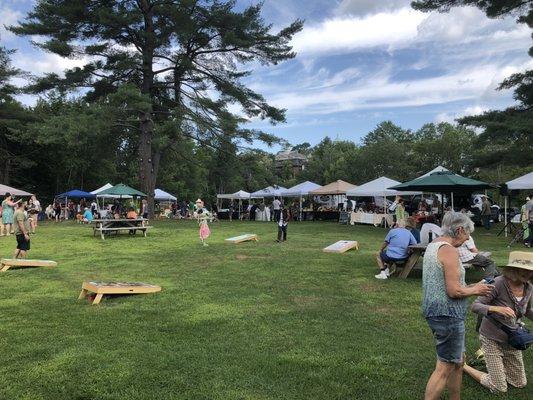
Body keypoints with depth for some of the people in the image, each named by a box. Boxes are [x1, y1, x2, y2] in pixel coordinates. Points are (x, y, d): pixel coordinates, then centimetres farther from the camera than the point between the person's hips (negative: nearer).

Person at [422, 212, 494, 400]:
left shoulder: (433, 245, 12)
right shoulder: (449, 250, -19)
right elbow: (454, 291, -22)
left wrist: (471, 286, 16)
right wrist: (475, 290, -4)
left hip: (435, 311, 10)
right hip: (447, 314, -10)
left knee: (458, 362, 22)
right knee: (445, 368, -2)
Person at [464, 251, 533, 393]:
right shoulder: (498, 283, -26)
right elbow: (475, 306, -24)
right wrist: (497, 308, -41)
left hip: (512, 339, 6)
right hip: (492, 339, -6)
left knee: (520, 383, 17)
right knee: (500, 389, 1)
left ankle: (492, 361, 35)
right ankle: (462, 365, 18)